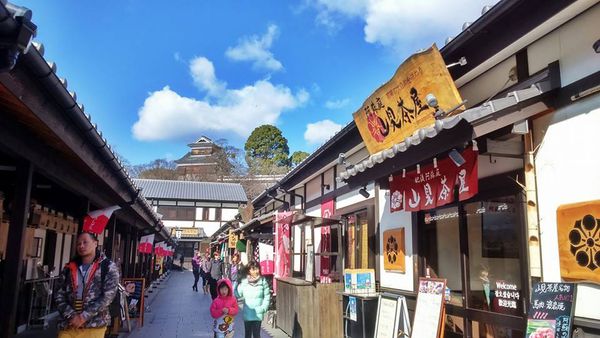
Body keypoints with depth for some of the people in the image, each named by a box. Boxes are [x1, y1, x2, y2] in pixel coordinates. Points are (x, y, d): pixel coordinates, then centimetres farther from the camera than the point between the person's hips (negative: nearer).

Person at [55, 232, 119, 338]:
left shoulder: (108, 267, -2)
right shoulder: (69, 268, 9)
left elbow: (108, 296, -9)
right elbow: (59, 296, 6)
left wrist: (84, 316, -13)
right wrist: (72, 316, -9)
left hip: (94, 326, -3)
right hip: (68, 325, 3)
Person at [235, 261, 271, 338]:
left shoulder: (263, 281, -5)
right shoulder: (244, 282, -3)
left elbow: (267, 296, -2)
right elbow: (237, 294, 0)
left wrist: (263, 308, -9)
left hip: (258, 314, -1)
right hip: (247, 314, 1)